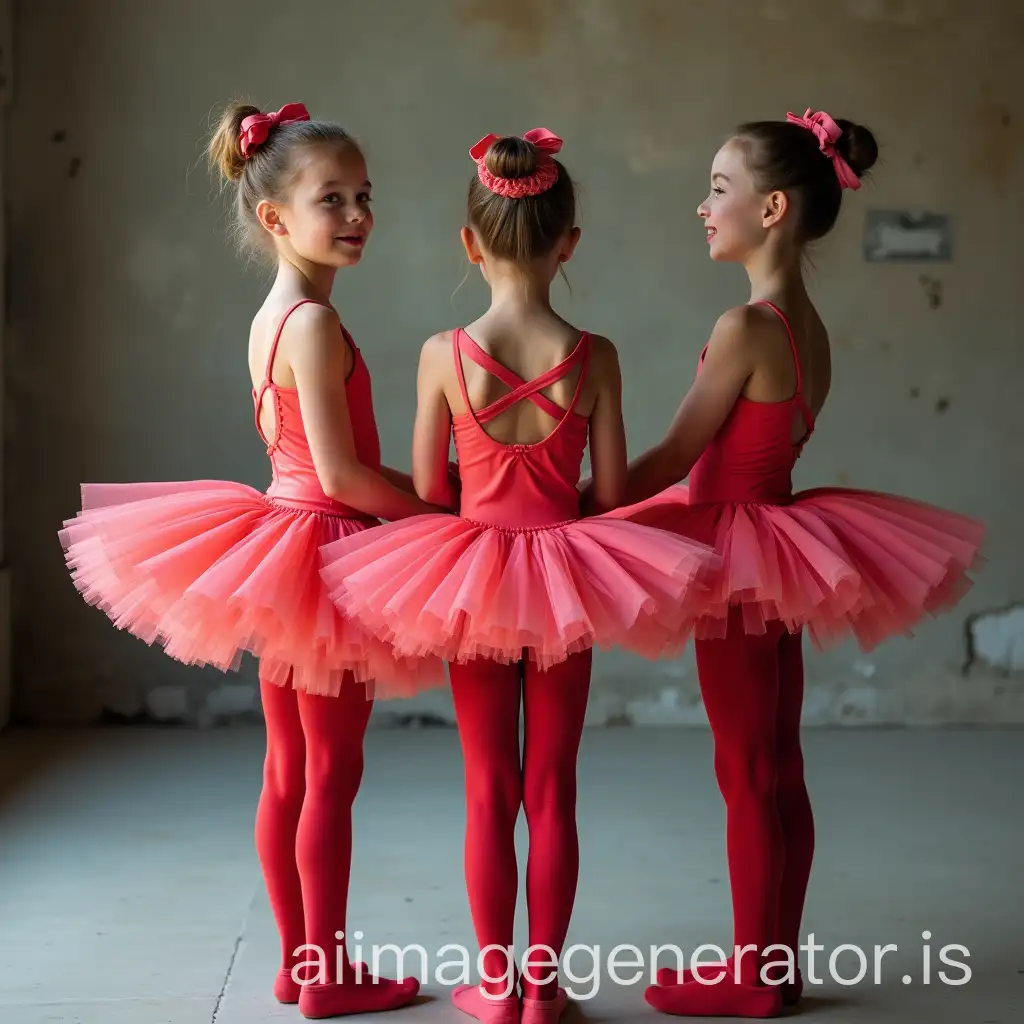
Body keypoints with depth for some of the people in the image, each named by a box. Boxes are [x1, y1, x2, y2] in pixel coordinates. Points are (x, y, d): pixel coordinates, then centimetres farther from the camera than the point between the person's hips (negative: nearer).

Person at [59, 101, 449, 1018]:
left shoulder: (268, 318, 9)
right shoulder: (316, 325, -19)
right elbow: (342, 475, -23)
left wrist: (423, 493, 9)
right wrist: (438, 509, -10)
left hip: (281, 529, 9)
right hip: (325, 548, -9)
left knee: (287, 773, 14)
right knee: (332, 775, 1)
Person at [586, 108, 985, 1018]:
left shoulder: (746, 327, -19)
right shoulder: (810, 327, 7)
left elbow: (675, 458, -14)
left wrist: (583, 504, -2)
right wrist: (609, 493, 12)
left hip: (739, 551, -8)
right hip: (777, 542, 9)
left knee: (747, 774, 0)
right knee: (779, 772, 13)